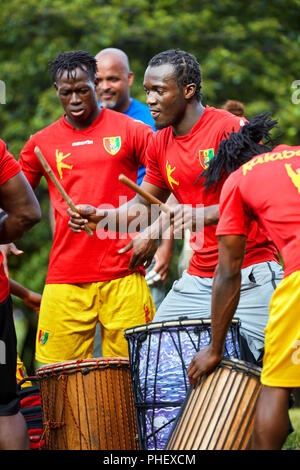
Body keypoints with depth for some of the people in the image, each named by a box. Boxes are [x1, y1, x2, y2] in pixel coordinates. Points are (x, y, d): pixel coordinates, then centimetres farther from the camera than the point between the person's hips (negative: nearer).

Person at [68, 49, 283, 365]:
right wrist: (101, 216, 2)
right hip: (197, 279, 7)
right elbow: (146, 203, 20)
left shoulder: (230, 129, -11)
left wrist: (203, 215, -30)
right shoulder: (160, 144, 10)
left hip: (250, 279, -6)